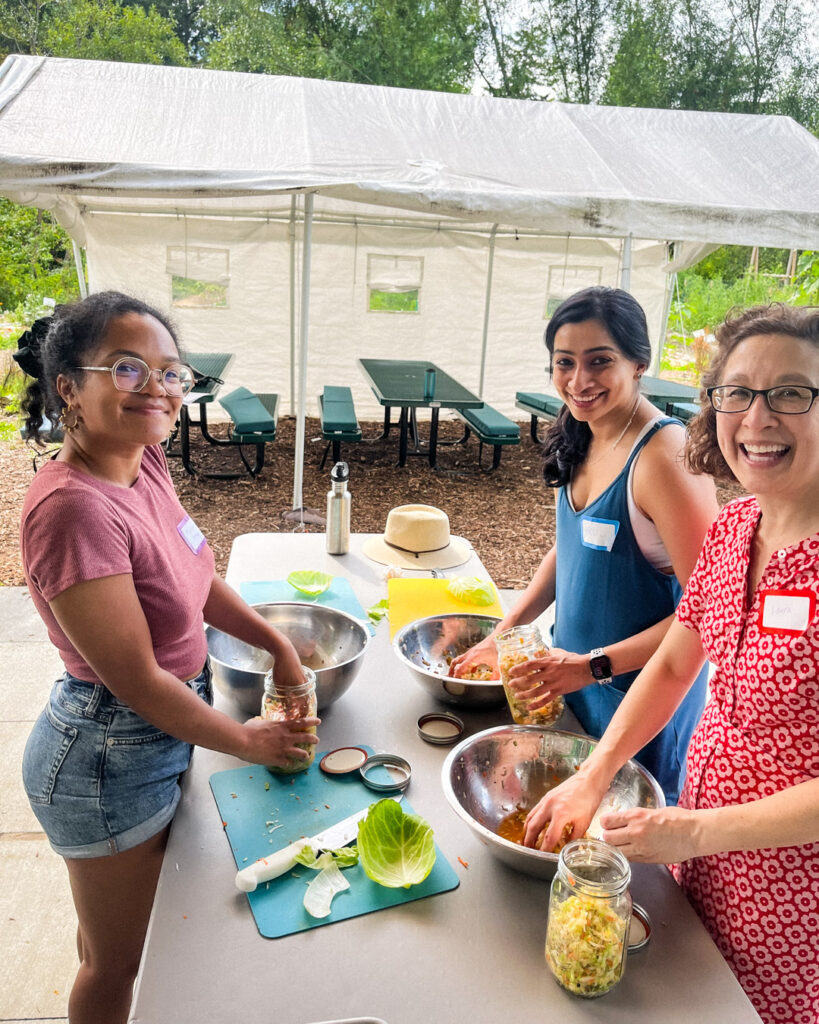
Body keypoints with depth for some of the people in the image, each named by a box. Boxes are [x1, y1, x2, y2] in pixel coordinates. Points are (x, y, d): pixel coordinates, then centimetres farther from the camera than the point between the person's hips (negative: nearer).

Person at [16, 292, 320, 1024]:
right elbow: (138, 680, -26)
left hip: (155, 734, 8)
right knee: (116, 962, 19)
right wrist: (247, 741, -13)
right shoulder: (73, 507, -31)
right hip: (111, 757, -8)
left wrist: (278, 645, 3)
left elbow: (195, 575, 9)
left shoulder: (145, 460, -6)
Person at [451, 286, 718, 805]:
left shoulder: (665, 457, -26)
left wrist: (595, 665, -27)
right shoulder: (584, 440, -1)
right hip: (574, 680, 8)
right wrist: (505, 633, 6)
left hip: (642, 699, -7)